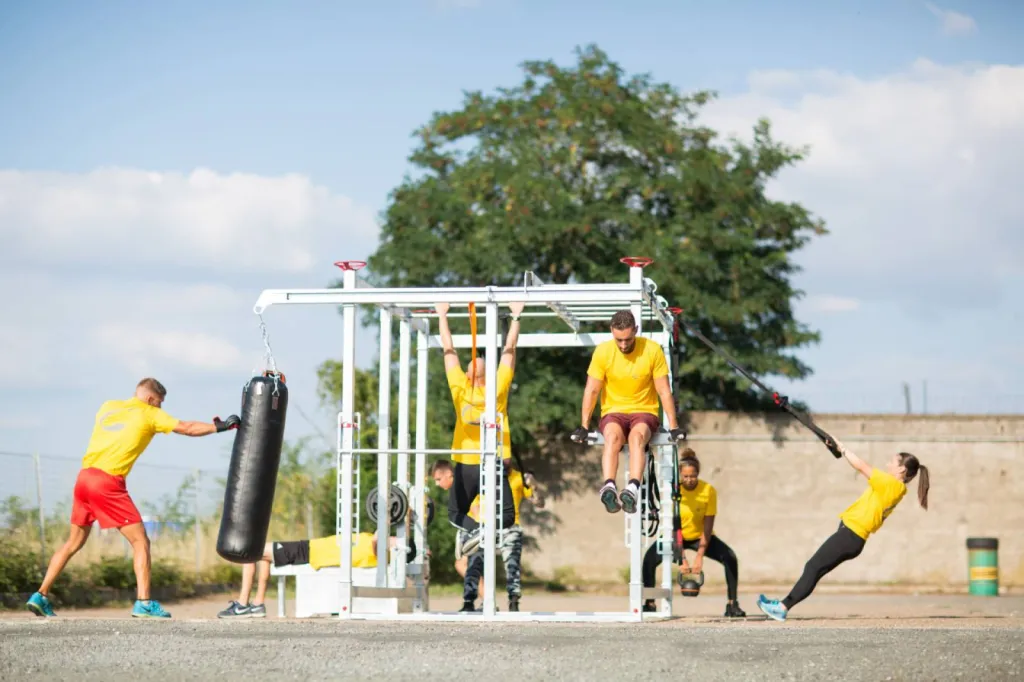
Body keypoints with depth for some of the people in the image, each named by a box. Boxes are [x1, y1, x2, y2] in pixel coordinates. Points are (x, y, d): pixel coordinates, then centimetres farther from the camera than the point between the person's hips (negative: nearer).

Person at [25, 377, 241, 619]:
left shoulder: (108, 407, 18)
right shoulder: (150, 414, 4)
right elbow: (188, 428, 3)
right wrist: (220, 426, 13)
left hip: (84, 478, 6)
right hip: (108, 482, -6)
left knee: (74, 543, 19)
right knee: (141, 541, -1)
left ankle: (40, 596, 16)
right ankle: (143, 603, -10)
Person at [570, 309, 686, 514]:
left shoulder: (652, 350, -7)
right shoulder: (603, 352, -5)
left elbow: (664, 391, -3)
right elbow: (591, 390, -1)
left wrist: (674, 427, -6)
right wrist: (584, 427, -6)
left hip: (644, 412, -1)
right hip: (613, 413, 1)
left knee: (636, 436, -36)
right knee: (612, 436, -36)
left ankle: (633, 489, -57)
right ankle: (609, 488, -56)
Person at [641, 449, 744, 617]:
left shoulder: (709, 491, -20)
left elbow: (708, 526, -18)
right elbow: (674, 527, -23)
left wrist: (700, 557, -25)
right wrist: (681, 559, -29)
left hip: (700, 536, 0)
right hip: (677, 536, 0)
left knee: (730, 557, -22)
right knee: (650, 559, -24)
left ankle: (732, 605, -14)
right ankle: (649, 604, -14)